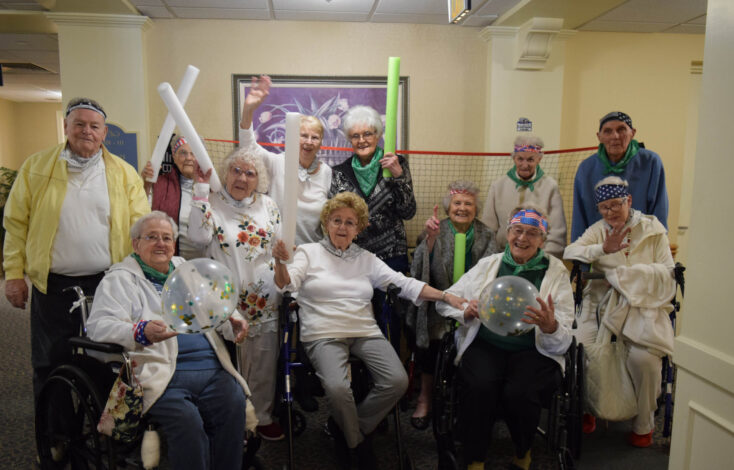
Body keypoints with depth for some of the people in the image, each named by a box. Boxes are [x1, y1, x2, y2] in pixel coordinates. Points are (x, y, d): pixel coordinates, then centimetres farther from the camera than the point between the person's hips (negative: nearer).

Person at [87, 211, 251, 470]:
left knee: (234, 404, -23)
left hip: (212, 369, 4)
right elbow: (99, 325, -5)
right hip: (163, 373, -4)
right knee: (185, 418, -29)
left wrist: (234, 322, 1)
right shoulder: (120, 279, 9)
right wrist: (141, 333, -25)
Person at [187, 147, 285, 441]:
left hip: (265, 299, 3)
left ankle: (263, 417, 27)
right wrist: (201, 188, -18)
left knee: (265, 362, 9)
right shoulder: (212, 203, -2)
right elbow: (199, 236, -20)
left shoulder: (268, 205, 8)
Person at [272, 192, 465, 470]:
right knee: (337, 388, -30)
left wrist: (446, 296, 0)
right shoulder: (309, 252, 10)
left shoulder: (367, 259, 18)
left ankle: (344, 427, 5)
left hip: (366, 333, 4)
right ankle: (357, 441, 5)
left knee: (397, 381, -20)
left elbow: (404, 284, 12)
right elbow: (286, 284, -5)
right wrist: (281, 262, -29)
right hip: (324, 335, -3)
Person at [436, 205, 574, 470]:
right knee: (479, 386, -29)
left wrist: (550, 326, -24)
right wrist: (466, 311, -10)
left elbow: (562, 342, 0)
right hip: (486, 345, 1)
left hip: (532, 351, 0)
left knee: (519, 392, -29)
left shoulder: (556, 272, 7)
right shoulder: (488, 265, 12)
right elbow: (445, 299, 11)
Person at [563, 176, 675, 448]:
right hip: (602, 302, 1)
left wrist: (623, 272, -8)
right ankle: (586, 410, 6)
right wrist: (603, 249, -21)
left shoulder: (652, 229, 9)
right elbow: (570, 253, -5)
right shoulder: (598, 230, 12)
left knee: (644, 357, -26)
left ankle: (644, 424, 2)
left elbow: (667, 272, 0)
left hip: (642, 304, -1)